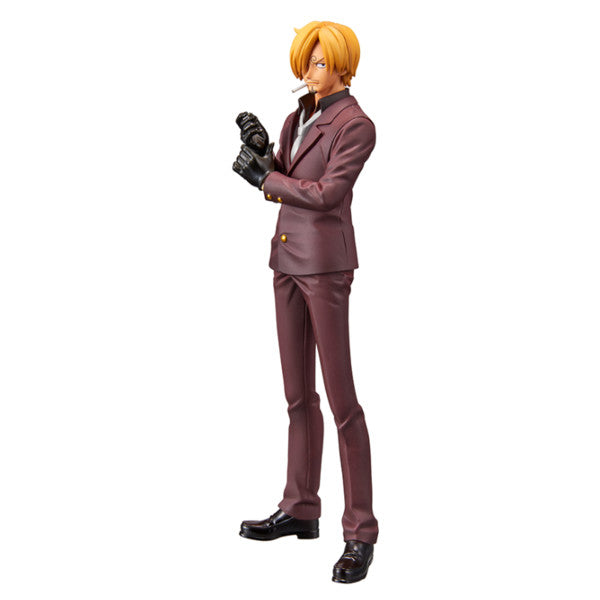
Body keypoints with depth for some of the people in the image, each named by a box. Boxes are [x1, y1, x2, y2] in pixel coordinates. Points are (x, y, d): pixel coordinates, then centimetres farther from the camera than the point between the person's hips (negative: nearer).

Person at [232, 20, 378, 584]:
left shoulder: (356, 125, -11)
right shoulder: (299, 115, 14)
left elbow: (327, 194, -19)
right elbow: (280, 184, 12)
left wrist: (265, 178, -7)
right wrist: (262, 152, -8)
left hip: (325, 263, -8)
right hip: (287, 259, 8)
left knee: (341, 398, -6)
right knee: (298, 393, 14)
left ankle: (360, 532, 2)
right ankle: (300, 510, 25)